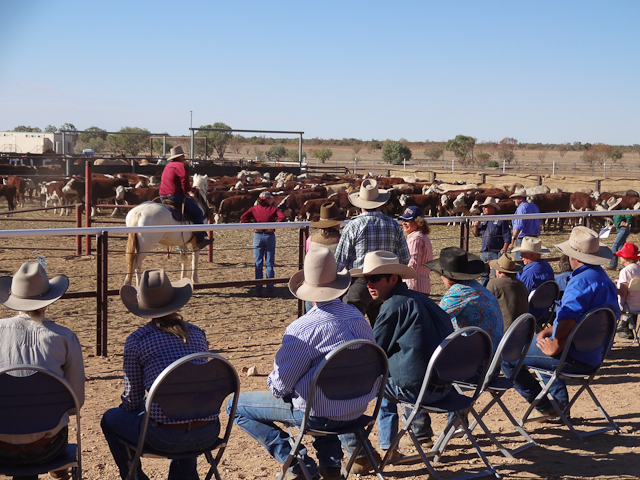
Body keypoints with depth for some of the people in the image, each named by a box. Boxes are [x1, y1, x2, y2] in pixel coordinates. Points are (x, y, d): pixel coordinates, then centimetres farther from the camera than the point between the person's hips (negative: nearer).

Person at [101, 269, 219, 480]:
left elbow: (132, 400, 1)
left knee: (110, 419, 23)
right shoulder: (197, 333, 11)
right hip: (209, 432, 4)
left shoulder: (137, 340, -2)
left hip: (166, 436, -4)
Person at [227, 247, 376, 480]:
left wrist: (272, 382, 9)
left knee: (236, 406, 7)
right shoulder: (358, 317, -2)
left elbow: (280, 385, -16)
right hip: (358, 409, 7)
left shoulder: (302, 329, -23)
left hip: (320, 415, -6)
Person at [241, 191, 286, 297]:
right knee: (269, 264, 4)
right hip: (270, 236, -1)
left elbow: (243, 218, -6)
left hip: (258, 236, 1)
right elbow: (282, 217, -17)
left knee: (258, 264, 7)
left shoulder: (254, 209, 6)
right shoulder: (273, 209, 0)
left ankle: (258, 289, 6)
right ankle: (270, 290, 3)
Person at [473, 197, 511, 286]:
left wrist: (504, 249, -16)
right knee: (483, 274, 12)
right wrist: (475, 226, 1)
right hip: (484, 252, 6)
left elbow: (507, 237, -6)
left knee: (496, 274, -7)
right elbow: (476, 234, 20)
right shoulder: (482, 220, 14)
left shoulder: (501, 220, -4)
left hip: (496, 253, -6)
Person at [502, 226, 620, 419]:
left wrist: (554, 348, -20)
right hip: (594, 354, 10)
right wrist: (548, 331, 16)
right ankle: (560, 406, 34)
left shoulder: (581, 281, -23)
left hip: (575, 358, -10)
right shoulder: (602, 277, 12)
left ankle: (547, 408, 3)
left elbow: (567, 322, -35)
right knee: (535, 342, 38)